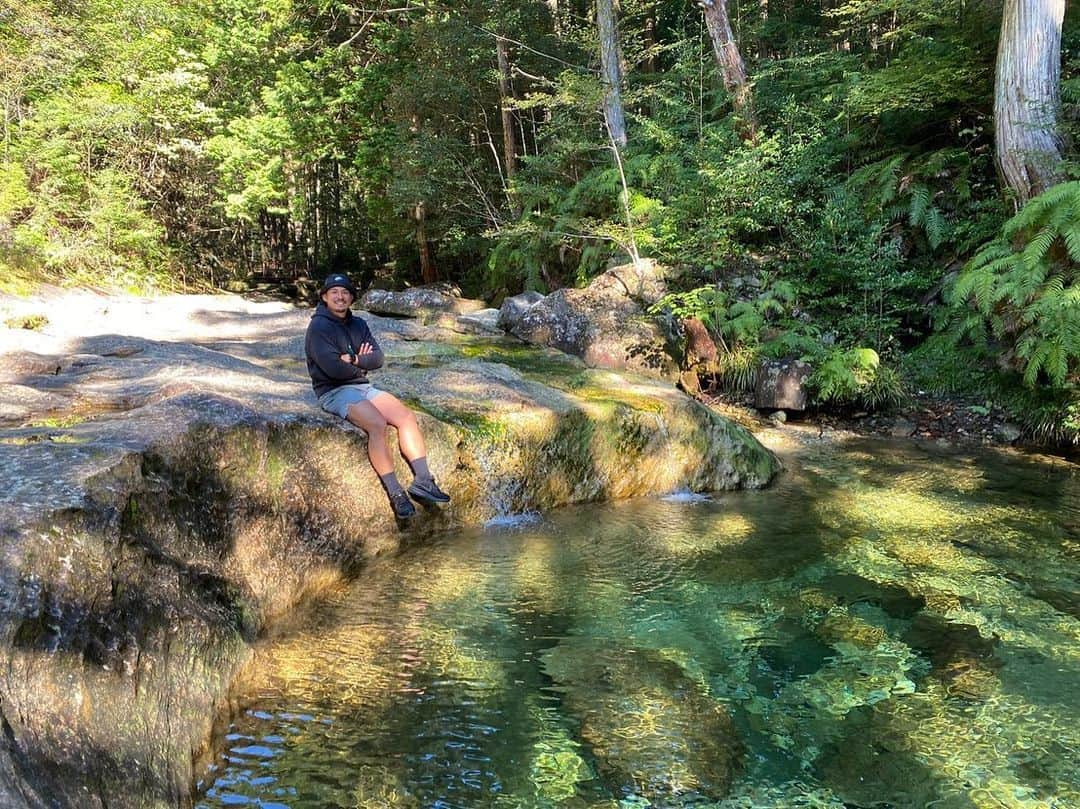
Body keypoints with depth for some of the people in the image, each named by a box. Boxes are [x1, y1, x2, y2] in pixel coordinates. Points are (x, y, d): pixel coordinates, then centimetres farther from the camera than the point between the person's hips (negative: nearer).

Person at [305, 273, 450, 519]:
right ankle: (395, 494, -27)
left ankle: (422, 481, -19)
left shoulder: (358, 325, 15)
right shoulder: (318, 327, -7)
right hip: (334, 392, -7)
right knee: (377, 424, -30)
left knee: (407, 416, -13)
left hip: (363, 387, 7)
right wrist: (361, 366, -2)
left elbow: (377, 358, 4)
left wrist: (354, 360, -14)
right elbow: (333, 368, -18)